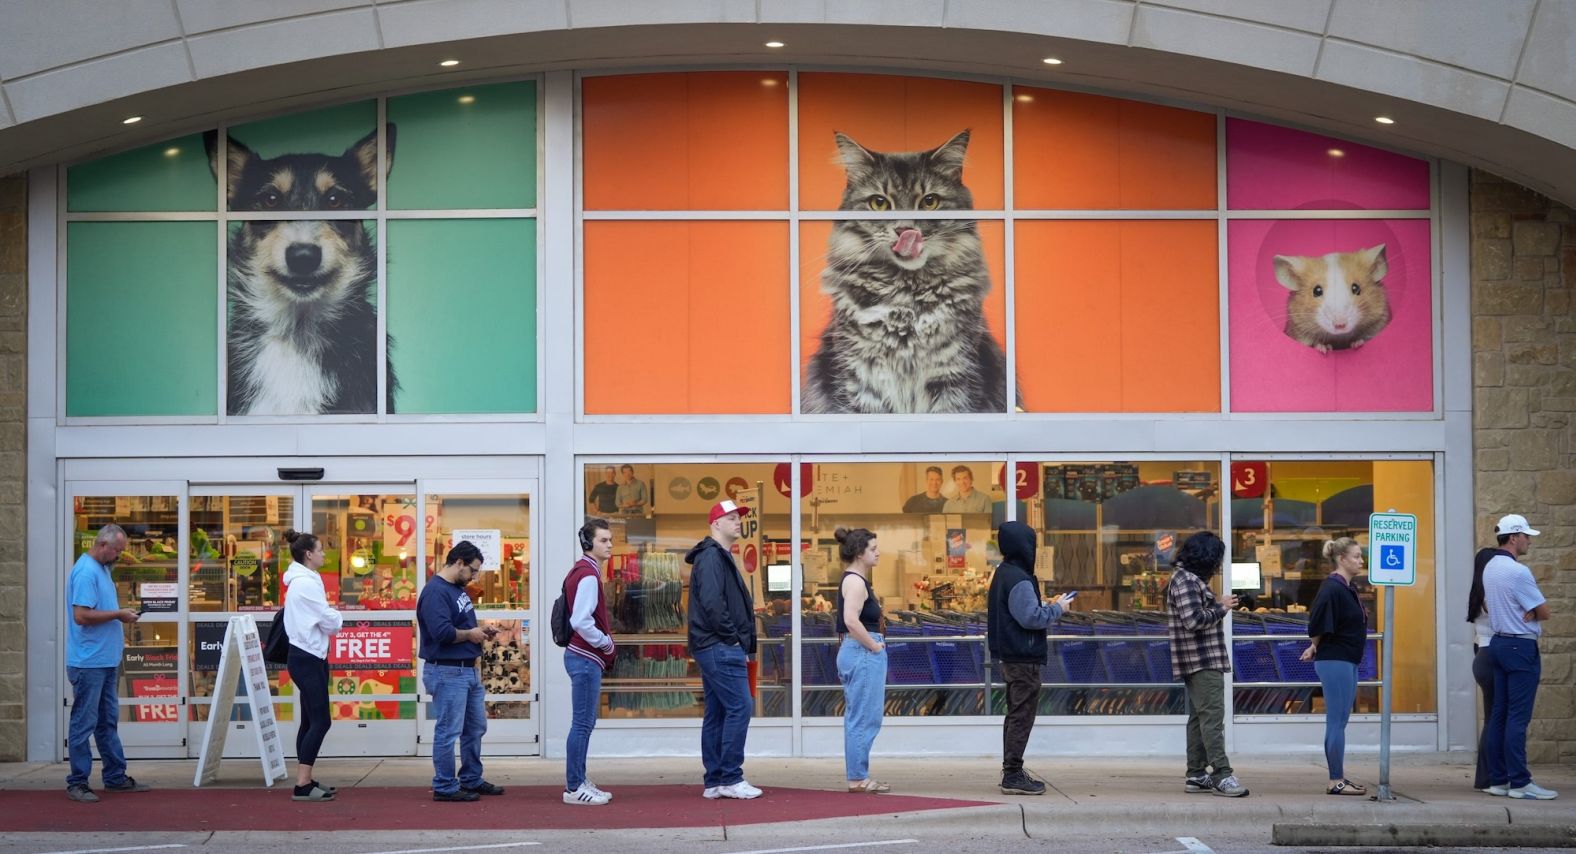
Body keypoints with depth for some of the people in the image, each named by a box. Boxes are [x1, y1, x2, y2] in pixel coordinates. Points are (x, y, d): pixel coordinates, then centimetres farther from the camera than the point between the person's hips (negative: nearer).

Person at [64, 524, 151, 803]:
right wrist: (118, 615, -16)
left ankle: (116, 777, 22)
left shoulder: (102, 569, 15)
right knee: (84, 723, -4)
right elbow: (81, 615, -23)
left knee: (108, 722, 15)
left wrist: (122, 615, 10)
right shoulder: (86, 572, -16)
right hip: (88, 662, -10)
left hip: (106, 661, 10)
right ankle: (77, 783, 1)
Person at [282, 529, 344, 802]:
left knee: (310, 721, 12)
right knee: (321, 721, -11)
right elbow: (329, 620, -16)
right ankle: (302, 785, -12)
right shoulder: (306, 582, -17)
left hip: (308, 656, 11)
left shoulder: (301, 580, 15)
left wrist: (330, 619, -2)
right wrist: (338, 618, 5)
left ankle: (305, 780, 15)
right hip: (307, 659, -11)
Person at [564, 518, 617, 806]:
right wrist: (605, 642, -12)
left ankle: (579, 781, 19)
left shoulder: (584, 572, 16)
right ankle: (574, 788, -4)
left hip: (585, 657, 10)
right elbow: (581, 621, -25)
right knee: (583, 723, -7)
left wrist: (605, 642, 10)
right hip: (586, 658, -10)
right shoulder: (588, 575, -16)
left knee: (584, 722, 14)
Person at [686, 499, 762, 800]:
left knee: (717, 713, 10)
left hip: (715, 648, 11)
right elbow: (712, 603, -22)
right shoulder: (711, 557, -11)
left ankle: (714, 782, 13)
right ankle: (730, 778, -7)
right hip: (721, 648, -11)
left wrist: (741, 642, 13)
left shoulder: (719, 557, 21)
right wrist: (733, 638, -16)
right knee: (739, 708, -10)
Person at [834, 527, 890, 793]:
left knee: (858, 718, 12)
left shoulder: (855, 580, 17)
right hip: (863, 654, -11)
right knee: (864, 719, -6)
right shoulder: (855, 581, -14)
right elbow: (851, 621, -26)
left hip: (860, 653, 11)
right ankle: (858, 778, -3)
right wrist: (874, 646, -16)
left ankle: (858, 776, 17)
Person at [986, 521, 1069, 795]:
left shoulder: (1003, 573, 12)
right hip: (1024, 656, -11)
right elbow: (1030, 618, -23)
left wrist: (1046, 605, 11)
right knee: (1022, 716, -6)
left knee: (1015, 714, 17)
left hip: (1011, 656, 11)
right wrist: (1057, 609, -10)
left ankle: (1012, 772, 23)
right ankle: (1013, 776, -5)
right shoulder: (1018, 580, -19)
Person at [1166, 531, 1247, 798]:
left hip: (1199, 662, 11)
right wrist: (1222, 608, -11)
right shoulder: (1186, 580, -15)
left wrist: (1222, 606, 9)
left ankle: (1196, 775, 16)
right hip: (1202, 660, -11)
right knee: (1213, 716, -13)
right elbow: (1194, 620, -22)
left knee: (1200, 717, 12)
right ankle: (1221, 775, -15)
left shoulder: (1191, 579, 18)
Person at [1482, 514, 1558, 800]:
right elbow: (1544, 612, -14)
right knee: (1518, 717, -8)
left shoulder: (1490, 568, 11)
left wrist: (1523, 613, 7)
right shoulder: (1518, 572, -17)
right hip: (1521, 647, -9)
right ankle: (1520, 782, -8)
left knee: (1499, 714, 9)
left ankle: (1498, 779, 11)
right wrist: (1531, 614, 7)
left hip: (1498, 643, 9)